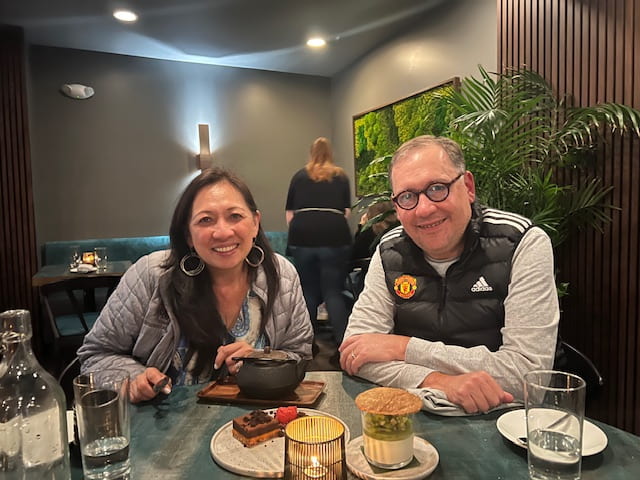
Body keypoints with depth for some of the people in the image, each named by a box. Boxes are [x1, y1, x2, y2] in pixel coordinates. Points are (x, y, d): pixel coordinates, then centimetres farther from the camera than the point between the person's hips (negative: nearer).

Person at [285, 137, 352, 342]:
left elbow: (289, 214, 18)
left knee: (308, 292, 10)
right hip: (334, 237, -1)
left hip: (301, 237, 1)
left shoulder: (299, 176, 17)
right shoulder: (341, 176, 16)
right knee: (333, 292, 2)